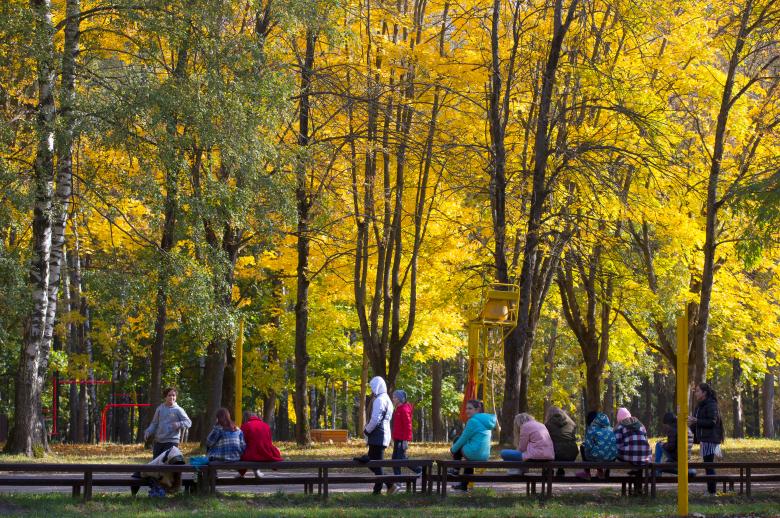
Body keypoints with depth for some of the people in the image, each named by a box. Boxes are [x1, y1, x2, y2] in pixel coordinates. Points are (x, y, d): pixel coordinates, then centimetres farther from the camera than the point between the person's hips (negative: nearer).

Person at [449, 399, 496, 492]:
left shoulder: (473, 421, -13)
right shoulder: (486, 420, 13)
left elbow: (463, 439, -7)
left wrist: (453, 449, 9)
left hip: (474, 454, -8)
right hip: (485, 456, 8)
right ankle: (464, 486, 43)